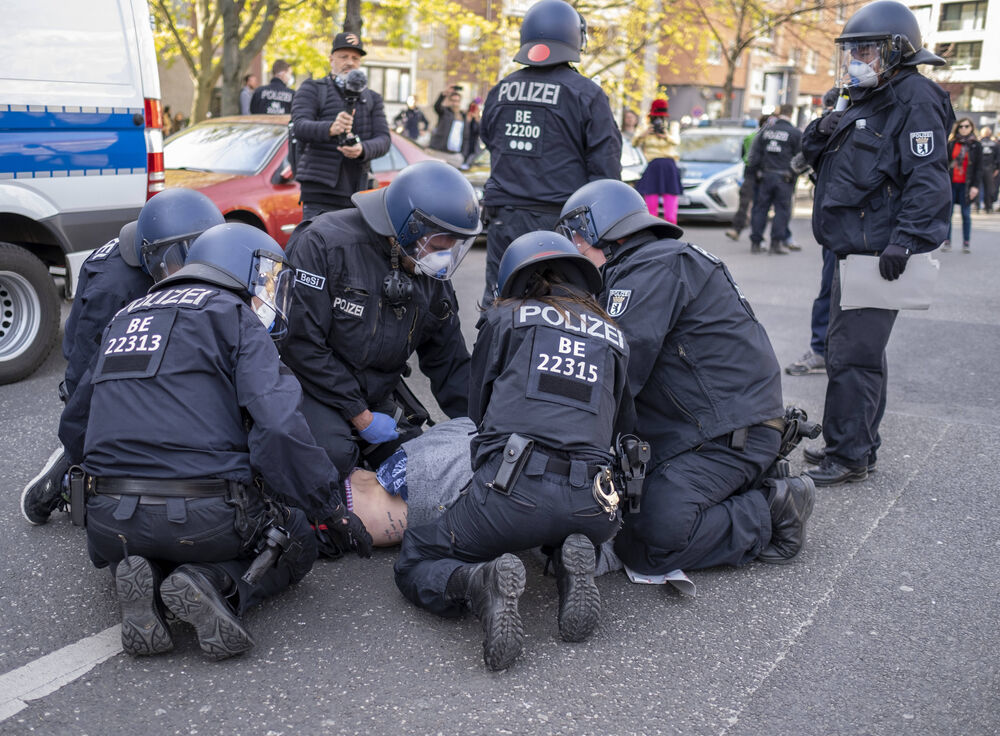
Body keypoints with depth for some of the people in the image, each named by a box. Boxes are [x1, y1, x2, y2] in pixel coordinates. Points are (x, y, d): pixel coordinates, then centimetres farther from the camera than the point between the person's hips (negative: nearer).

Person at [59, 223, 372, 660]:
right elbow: (278, 428, -13)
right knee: (297, 541, 24)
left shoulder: (126, 317, 22)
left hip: (111, 522, 5)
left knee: (124, 544, 40)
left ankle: (143, 578, 3)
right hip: (204, 518, -5)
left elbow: (76, 426, 30)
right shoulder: (235, 316, 1)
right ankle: (216, 584, -6)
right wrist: (332, 510, -5)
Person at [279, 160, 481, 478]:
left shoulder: (432, 279, 0)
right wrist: (360, 416, -19)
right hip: (312, 387, -6)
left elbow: (450, 362, 8)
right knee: (333, 456, -31)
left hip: (374, 397, 7)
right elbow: (301, 342, -22)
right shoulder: (325, 244, -20)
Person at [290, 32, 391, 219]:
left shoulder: (372, 98, 20)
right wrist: (331, 128, -32)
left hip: (356, 193, 4)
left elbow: (383, 139, 6)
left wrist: (362, 150, -18)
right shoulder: (312, 89, 8)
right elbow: (300, 127, -10)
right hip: (319, 190, -4)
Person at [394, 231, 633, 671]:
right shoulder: (613, 335, 24)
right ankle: (572, 564, 4)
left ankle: (480, 581, -17)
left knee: (414, 564, 17)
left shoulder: (505, 317, 17)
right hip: (591, 505, 4)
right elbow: (623, 429, 27)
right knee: (572, 534, 40)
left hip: (513, 490, -3)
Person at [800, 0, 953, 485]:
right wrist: (820, 135, 4)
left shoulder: (915, 100, -11)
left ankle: (848, 455, -1)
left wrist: (906, 240, -26)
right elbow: (820, 161, 26)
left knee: (853, 356, -9)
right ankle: (859, 444, 28)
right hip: (855, 251, 10)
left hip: (880, 254, -10)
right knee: (855, 351, 16)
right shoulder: (865, 100, 20)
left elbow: (928, 179, -20)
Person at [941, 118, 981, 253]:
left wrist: (975, 186, -6)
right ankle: (947, 242, 8)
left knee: (966, 215, 1)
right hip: (951, 184, 1)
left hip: (966, 185, -1)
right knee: (947, 213, 0)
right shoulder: (951, 144, 7)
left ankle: (966, 243, 6)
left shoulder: (976, 146, 5)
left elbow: (979, 168, 3)